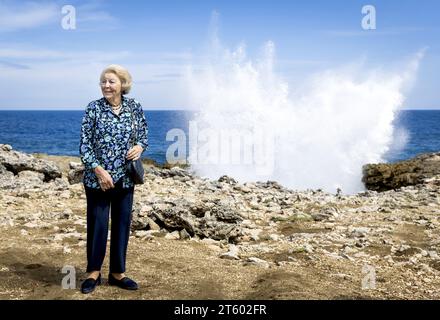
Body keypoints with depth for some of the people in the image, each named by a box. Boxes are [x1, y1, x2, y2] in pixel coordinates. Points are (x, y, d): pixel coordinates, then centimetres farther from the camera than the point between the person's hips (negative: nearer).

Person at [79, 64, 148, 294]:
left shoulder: (134, 107, 3)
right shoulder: (94, 108, -5)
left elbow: (144, 134, 13)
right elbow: (84, 144, -7)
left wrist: (140, 147, -10)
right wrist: (99, 171, -16)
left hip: (125, 178, 3)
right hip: (97, 178, -3)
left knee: (122, 223, 9)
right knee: (97, 223, 4)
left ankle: (117, 273, 23)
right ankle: (94, 272, 21)